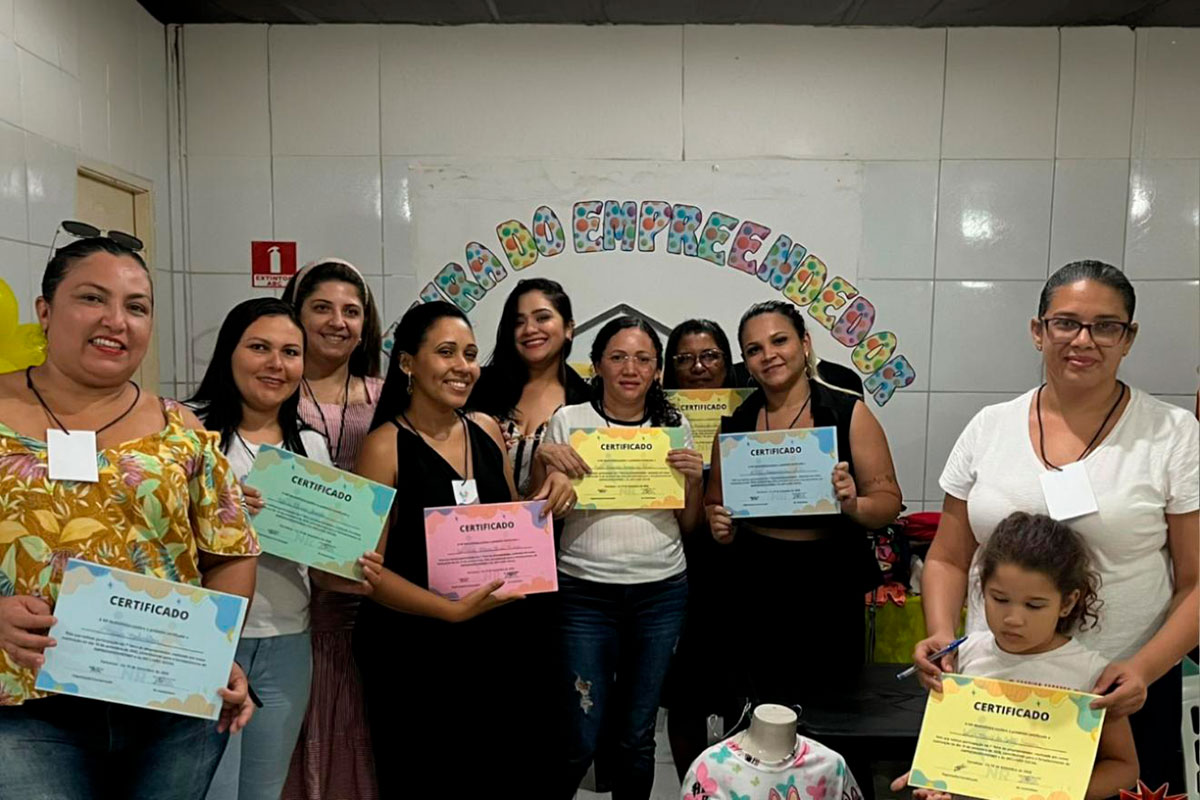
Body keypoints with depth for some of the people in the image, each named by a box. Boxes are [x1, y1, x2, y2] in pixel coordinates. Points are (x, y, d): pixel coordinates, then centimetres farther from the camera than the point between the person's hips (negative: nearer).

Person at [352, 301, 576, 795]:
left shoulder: (487, 430, 4)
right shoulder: (386, 445, -12)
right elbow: (370, 569, -13)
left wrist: (548, 503, -4)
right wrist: (452, 609, -25)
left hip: (502, 642, 5)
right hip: (415, 652, -5)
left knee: (504, 776, 16)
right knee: (423, 782, 10)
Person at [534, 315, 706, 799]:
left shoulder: (674, 426, 6)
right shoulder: (568, 421, -2)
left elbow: (688, 526, 10)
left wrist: (695, 479, -7)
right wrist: (547, 461, -15)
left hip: (661, 592, 3)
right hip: (585, 593, -2)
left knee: (637, 736, 14)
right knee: (580, 741, 4)